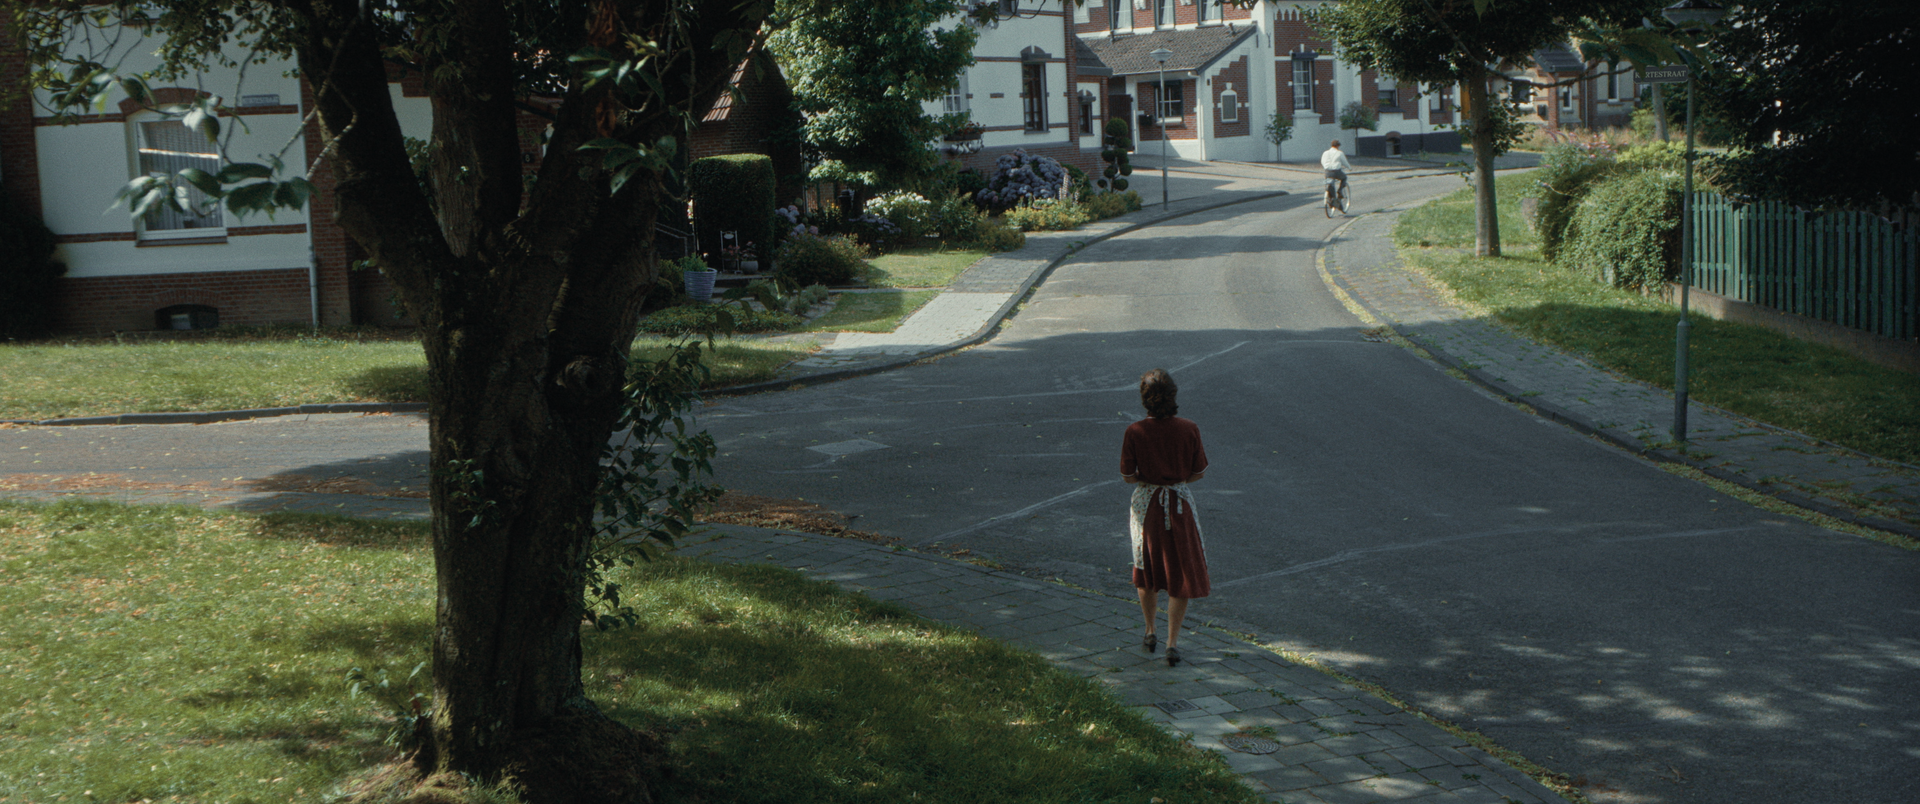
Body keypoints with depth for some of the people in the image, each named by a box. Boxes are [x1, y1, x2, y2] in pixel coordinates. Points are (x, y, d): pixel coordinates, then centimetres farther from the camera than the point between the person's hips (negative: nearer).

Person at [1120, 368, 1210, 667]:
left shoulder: (1134, 432, -14)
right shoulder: (1189, 430, -11)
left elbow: (1127, 476, -9)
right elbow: (1199, 472, -3)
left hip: (1146, 503, 1)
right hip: (1180, 503, 0)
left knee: (1146, 569, 22)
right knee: (1182, 575, 9)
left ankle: (1150, 632, 34)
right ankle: (1172, 643, 3)